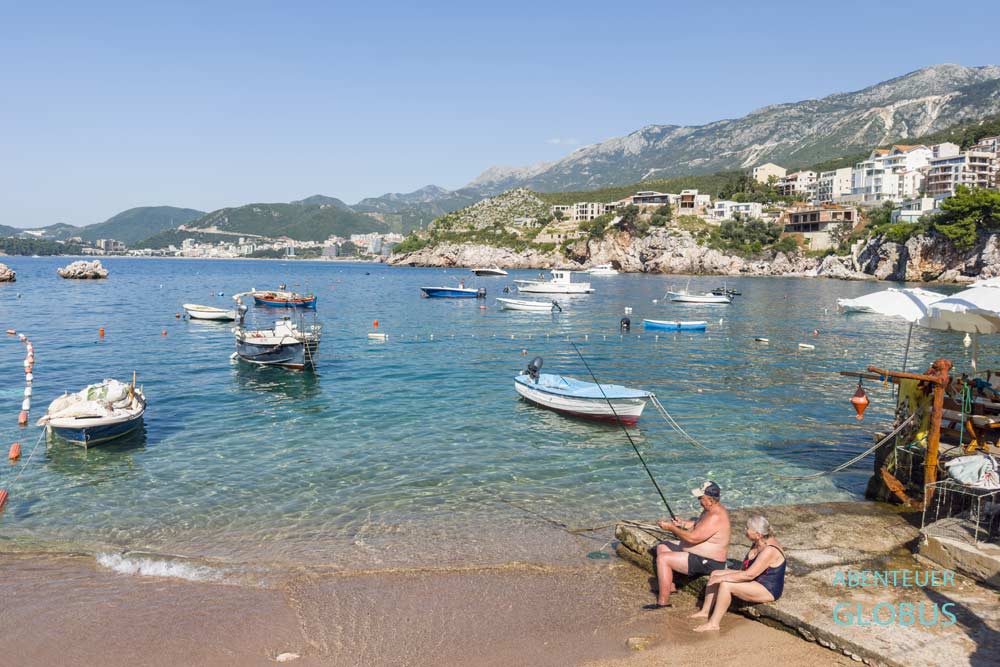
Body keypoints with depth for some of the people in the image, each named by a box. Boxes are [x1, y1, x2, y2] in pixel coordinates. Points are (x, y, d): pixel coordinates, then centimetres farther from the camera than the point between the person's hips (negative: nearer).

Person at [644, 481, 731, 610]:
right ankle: (670, 587, 22)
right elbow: (699, 525, 24)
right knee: (662, 547, 14)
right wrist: (682, 524, 8)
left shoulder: (716, 517, -28)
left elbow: (693, 538, -30)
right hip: (696, 552, 11)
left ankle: (663, 601, -12)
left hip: (707, 563, -11)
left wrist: (671, 528, -19)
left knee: (663, 558, -20)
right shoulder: (711, 510, 5)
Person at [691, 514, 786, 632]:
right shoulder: (758, 543, 1)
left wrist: (722, 578, -24)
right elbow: (746, 569, 11)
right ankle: (705, 611, 8)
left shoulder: (769, 551, -29)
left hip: (768, 590, -10)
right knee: (714, 575, 3)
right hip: (755, 579, 10)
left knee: (726, 585, -27)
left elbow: (749, 575, -31)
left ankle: (713, 623, -17)